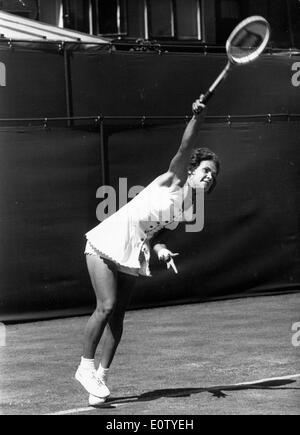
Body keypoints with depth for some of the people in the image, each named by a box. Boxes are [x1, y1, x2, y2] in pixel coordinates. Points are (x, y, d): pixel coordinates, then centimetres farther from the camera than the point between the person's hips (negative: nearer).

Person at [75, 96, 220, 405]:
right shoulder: (175, 180, -8)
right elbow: (186, 147, -24)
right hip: (108, 243, -7)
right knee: (107, 306, -15)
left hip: (133, 257, 7)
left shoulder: (188, 209, 10)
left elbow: (155, 230, 10)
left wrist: (161, 250, -11)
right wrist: (198, 117, -37)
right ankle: (86, 367, -3)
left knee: (117, 317, 1)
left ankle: (101, 377, 5)